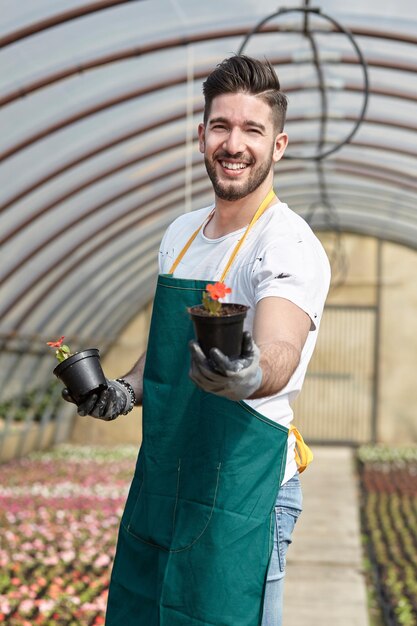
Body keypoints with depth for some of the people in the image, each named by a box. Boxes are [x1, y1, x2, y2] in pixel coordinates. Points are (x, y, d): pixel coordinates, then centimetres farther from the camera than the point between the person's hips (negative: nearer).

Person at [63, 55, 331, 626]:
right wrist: (126, 390, 1)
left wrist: (249, 376, -53)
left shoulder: (289, 245, -14)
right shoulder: (180, 235, 10)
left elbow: (280, 355, -32)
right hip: (162, 475, 7)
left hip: (246, 484, -7)